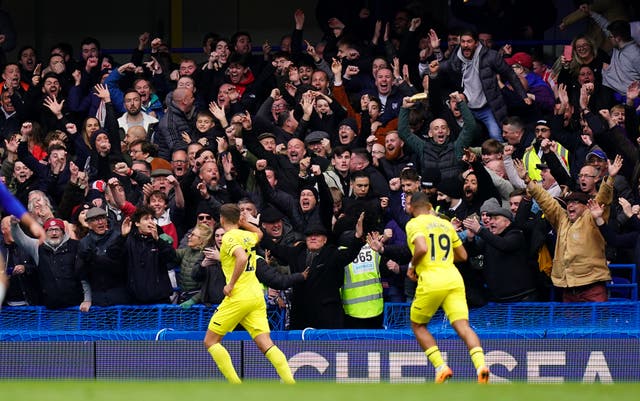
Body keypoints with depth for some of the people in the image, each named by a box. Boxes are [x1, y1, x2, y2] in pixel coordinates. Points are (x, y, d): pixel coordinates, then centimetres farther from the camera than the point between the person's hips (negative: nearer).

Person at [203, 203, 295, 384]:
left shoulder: (229, 237, -7)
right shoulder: (247, 236, 16)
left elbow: (242, 258, -25)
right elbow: (259, 233, 43)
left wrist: (231, 284, -18)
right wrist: (245, 224, 29)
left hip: (238, 297, -7)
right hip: (257, 296, 7)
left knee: (211, 341, 4)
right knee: (266, 344, -2)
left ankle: (236, 385, -7)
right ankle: (291, 384, -20)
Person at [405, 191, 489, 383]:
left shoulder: (414, 224, 0)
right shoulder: (446, 224, 18)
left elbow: (422, 248, -18)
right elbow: (462, 255, 22)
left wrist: (412, 266, 0)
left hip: (431, 280, -4)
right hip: (454, 279, 4)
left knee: (417, 325, 15)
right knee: (463, 326, -6)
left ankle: (441, 367, 0)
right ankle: (481, 365, -30)